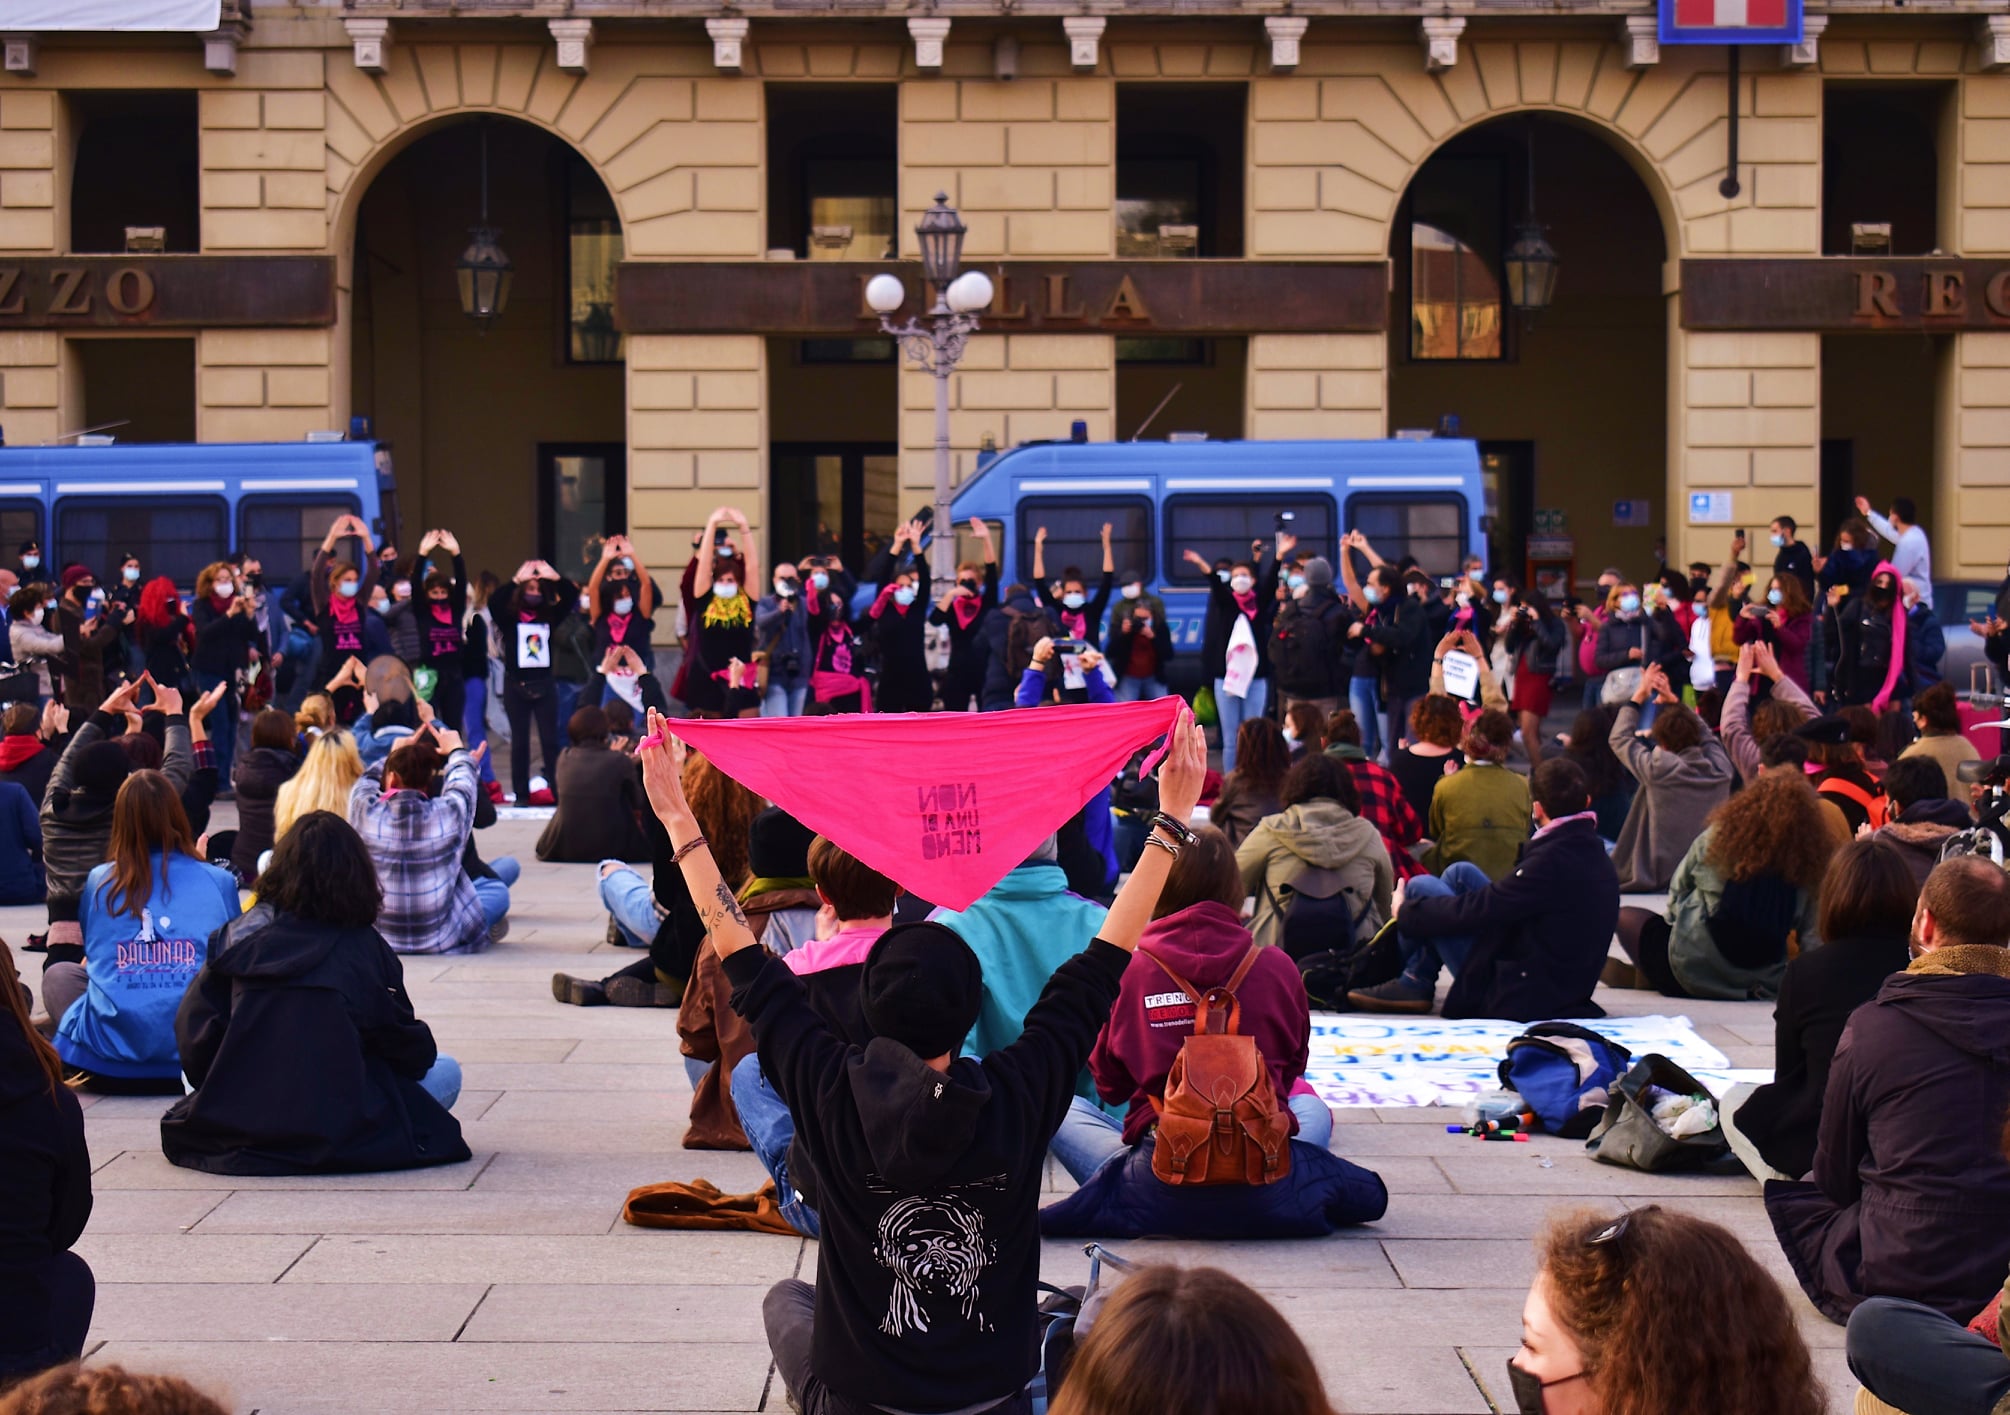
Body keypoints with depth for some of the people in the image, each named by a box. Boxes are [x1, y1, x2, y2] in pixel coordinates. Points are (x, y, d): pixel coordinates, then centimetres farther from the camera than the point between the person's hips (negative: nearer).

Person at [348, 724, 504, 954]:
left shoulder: (365, 811, -12)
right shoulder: (449, 813, -14)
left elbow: (367, 779, 13)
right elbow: (463, 780, 11)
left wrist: (396, 752, 31)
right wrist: (457, 750, 31)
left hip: (377, 936, 1)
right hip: (441, 941, -1)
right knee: (498, 891, 20)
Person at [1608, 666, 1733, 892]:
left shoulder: (1659, 769, -18)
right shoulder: (1720, 768, -7)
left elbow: (1619, 738, 0)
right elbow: (1705, 734, 17)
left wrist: (1639, 695, 8)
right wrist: (1672, 701, 20)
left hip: (1661, 879, -6)